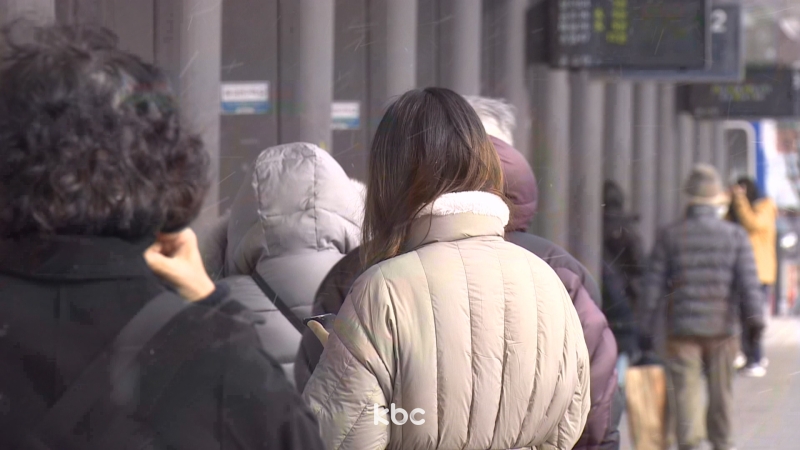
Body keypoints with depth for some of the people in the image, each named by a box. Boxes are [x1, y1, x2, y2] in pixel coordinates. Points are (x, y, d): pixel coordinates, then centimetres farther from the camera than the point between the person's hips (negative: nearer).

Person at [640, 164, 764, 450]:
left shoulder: (669, 236, -1)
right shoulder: (735, 236, -1)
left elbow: (653, 286, 0)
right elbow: (749, 284, -6)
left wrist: (645, 329, 4)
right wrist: (755, 317, 1)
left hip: (682, 329, -1)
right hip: (722, 329, 1)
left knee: (686, 391, -1)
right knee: (721, 391, 13)